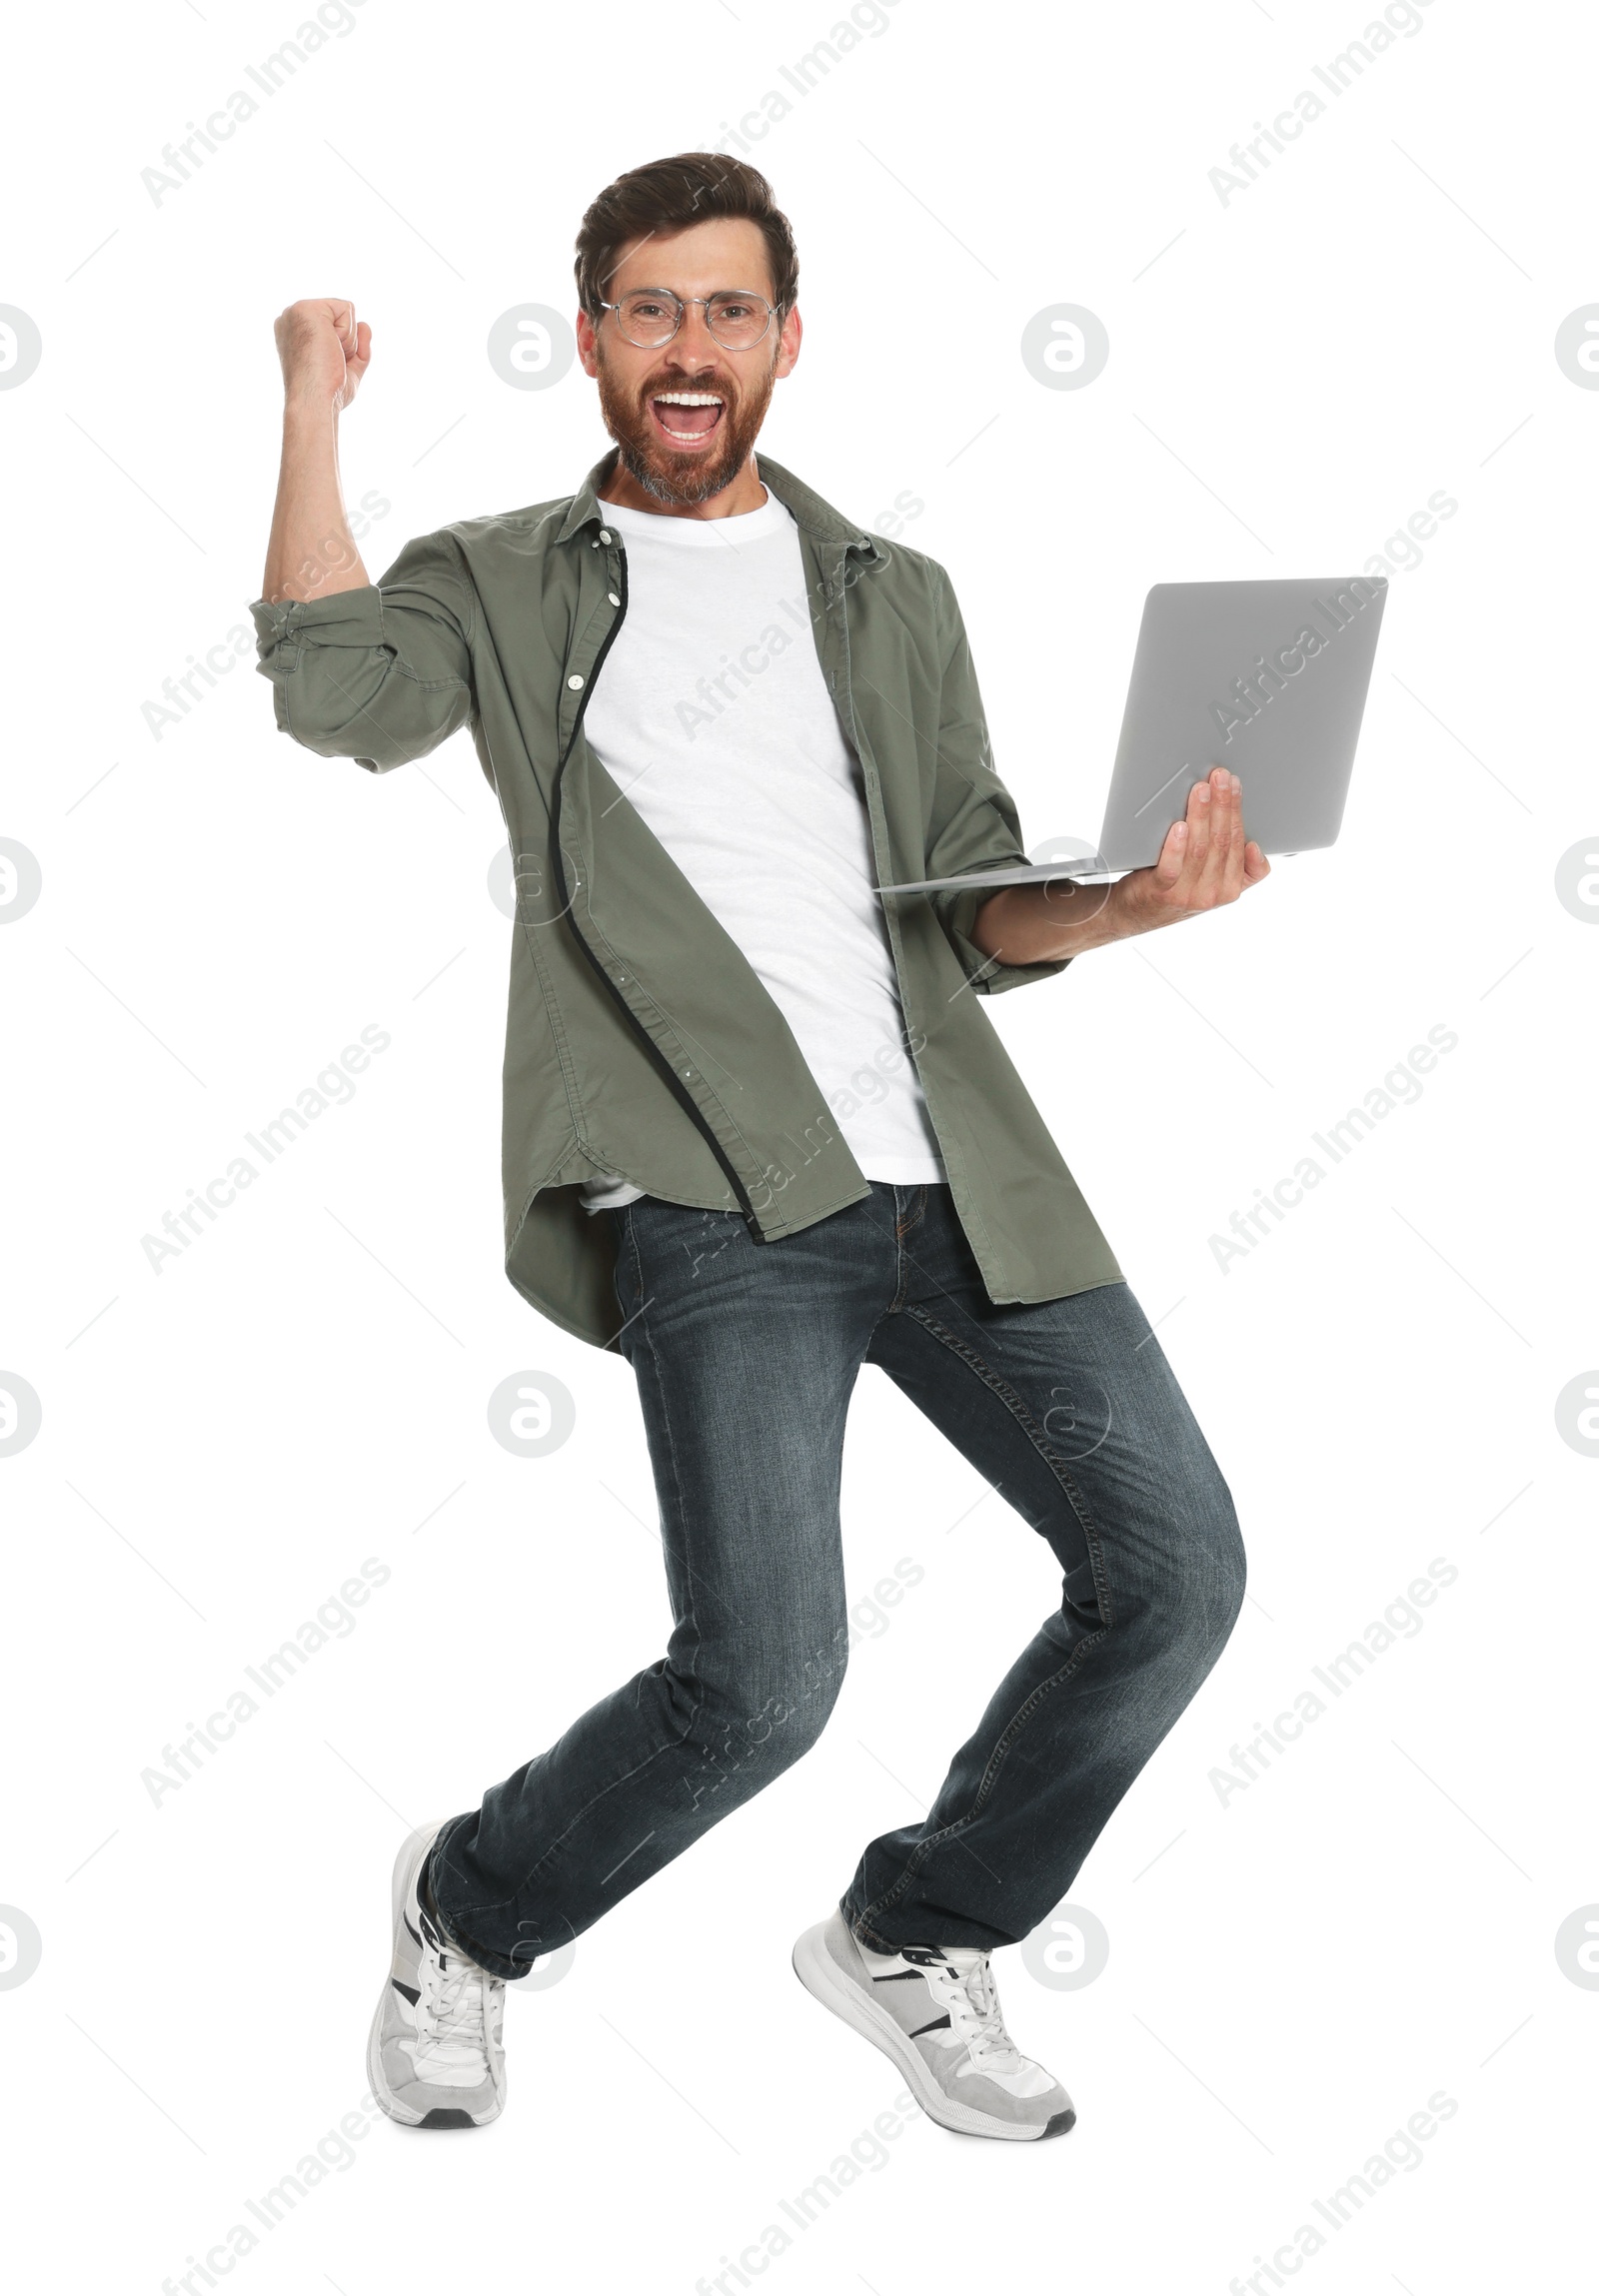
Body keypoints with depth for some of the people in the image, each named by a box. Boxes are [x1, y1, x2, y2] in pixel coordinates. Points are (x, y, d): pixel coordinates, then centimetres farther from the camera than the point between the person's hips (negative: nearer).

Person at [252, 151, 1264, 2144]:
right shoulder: (503, 585, 14)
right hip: (715, 1196, -4)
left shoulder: (894, 599, 21)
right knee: (764, 1677, -16)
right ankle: (466, 1918, 15)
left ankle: (910, 1936, 21)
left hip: (952, 1170, 5)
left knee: (1174, 1566, -3)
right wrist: (315, 409, -1)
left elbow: (973, 910, 15)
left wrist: (1117, 903, -5)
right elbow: (333, 691, -9)